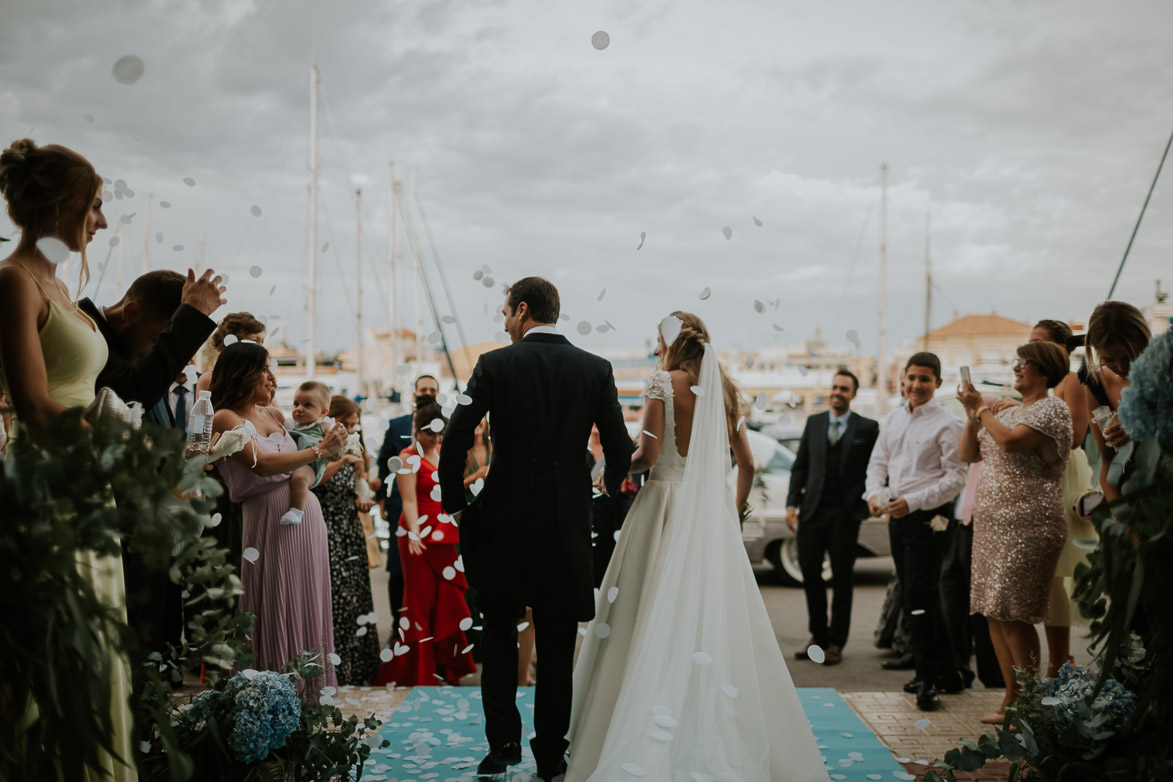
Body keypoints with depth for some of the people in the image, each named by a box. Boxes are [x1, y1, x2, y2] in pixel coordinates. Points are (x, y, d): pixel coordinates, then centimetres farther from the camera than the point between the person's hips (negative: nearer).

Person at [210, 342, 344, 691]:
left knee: (310, 607, 9)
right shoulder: (226, 418, -5)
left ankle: (311, 694, 17)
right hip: (269, 521, -7)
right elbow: (262, 465, -18)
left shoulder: (273, 414, 15)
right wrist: (319, 450, -14)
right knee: (279, 613, -1)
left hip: (306, 515, 7)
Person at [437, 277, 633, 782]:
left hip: (505, 517, -2)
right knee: (557, 645, 11)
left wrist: (454, 501, 4)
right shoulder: (596, 369, 2)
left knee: (499, 632, 16)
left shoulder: (495, 364, -5)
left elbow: (456, 440, -10)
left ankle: (503, 741, 13)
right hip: (569, 519, 2)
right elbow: (620, 449, 1)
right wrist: (610, 489, 21)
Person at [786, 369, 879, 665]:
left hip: (845, 513, -3)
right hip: (812, 510, 3)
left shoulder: (867, 428, 2)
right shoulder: (813, 422, 12)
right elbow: (800, 466, 11)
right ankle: (818, 636, 20)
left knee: (842, 578, 4)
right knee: (809, 572, 3)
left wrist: (868, 505, -8)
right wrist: (792, 503, 3)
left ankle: (835, 643, 14)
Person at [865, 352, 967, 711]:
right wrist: (874, 494, -3)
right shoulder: (892, 419, 11)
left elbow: (956, 478, -13)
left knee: (920, 596, -11)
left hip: (928, 517, -7)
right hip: (898, 516, 7)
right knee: (913, 596, 13)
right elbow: (878, 461, 16)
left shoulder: (947, 424, -10)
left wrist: (913, 501, -21)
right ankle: (948, 673, 26)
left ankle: (928, 680, -2)